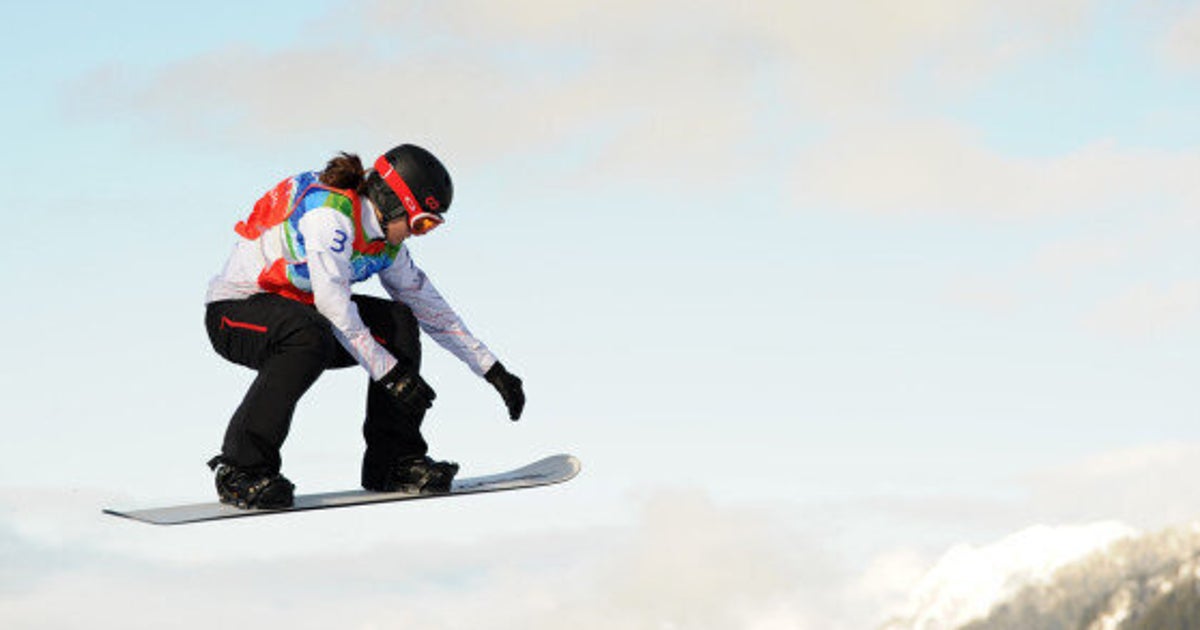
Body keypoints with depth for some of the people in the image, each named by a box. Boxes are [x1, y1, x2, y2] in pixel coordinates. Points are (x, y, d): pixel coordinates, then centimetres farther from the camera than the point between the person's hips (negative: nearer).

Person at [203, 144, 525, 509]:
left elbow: (426, 302, 11)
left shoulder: (385, 242, 2)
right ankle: (241, 470, -32)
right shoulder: (329, 215, -26)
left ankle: (394, 460, -3)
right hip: (233, 314, -8)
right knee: (312, 337, -38)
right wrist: (391, 373, -34)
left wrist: (492, 370, 9)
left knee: (398, 322, -7)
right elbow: (333, 302, -33)